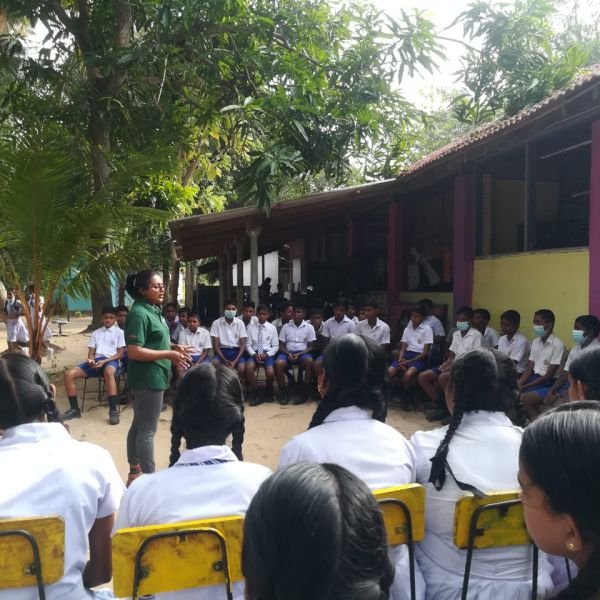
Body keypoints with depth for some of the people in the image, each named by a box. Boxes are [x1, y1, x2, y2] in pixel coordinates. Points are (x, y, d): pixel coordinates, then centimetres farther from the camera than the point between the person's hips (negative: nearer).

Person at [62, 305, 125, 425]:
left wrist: (104, 361, -14)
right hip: (95, 361, 5)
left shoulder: (119, 332, 10)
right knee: (69, 374, -17)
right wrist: (90, 360, -9)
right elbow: (91, 352, 17)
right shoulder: (96, 333, 24)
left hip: (111, 360, -5)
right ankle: (74, 409, -6)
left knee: (108, 372, -43)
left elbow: (120, 354, 1)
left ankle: (114, 411, -41)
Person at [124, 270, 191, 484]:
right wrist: (168, 355, -22)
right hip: (147, 378, -10)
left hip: (152, 377, 10)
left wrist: (172, 347, 7)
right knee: (148, 430, -1)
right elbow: (134, 352, -24)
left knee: (139, 426, 18)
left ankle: (134, 472, 31)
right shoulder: (139, 314, -19)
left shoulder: (153, 310, 10)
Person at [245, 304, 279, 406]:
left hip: (268, 354, -1)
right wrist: (254, 354, -12)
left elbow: (275, 346, 6)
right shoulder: (251, 327, 6)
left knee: (270, 373, -28)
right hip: (254, 353, 1)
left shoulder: (272, 328, 5)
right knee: (248, 368, -32)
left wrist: (267, 354, -11)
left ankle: (268, 392, 8)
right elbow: (248, 345, 5)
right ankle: (256, 393, -11)